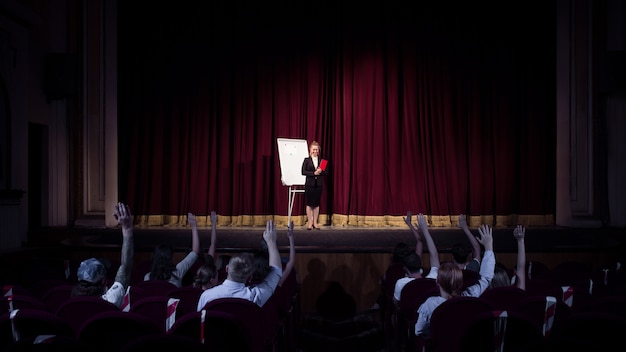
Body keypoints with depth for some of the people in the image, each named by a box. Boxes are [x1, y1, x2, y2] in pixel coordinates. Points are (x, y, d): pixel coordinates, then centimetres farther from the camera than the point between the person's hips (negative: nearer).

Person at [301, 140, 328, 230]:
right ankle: (309, 223, 6)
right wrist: (313, 173, -15)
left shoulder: (321, 160, 8)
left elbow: (326, 171, 6)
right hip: (309, 184, -2)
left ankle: (315, 222, 11)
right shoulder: (307, 160, 1)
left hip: (319, 184, 2)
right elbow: (303, 172, -7)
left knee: (317, 204, 5)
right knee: (309, 204, 0)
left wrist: (320, 171, -14)